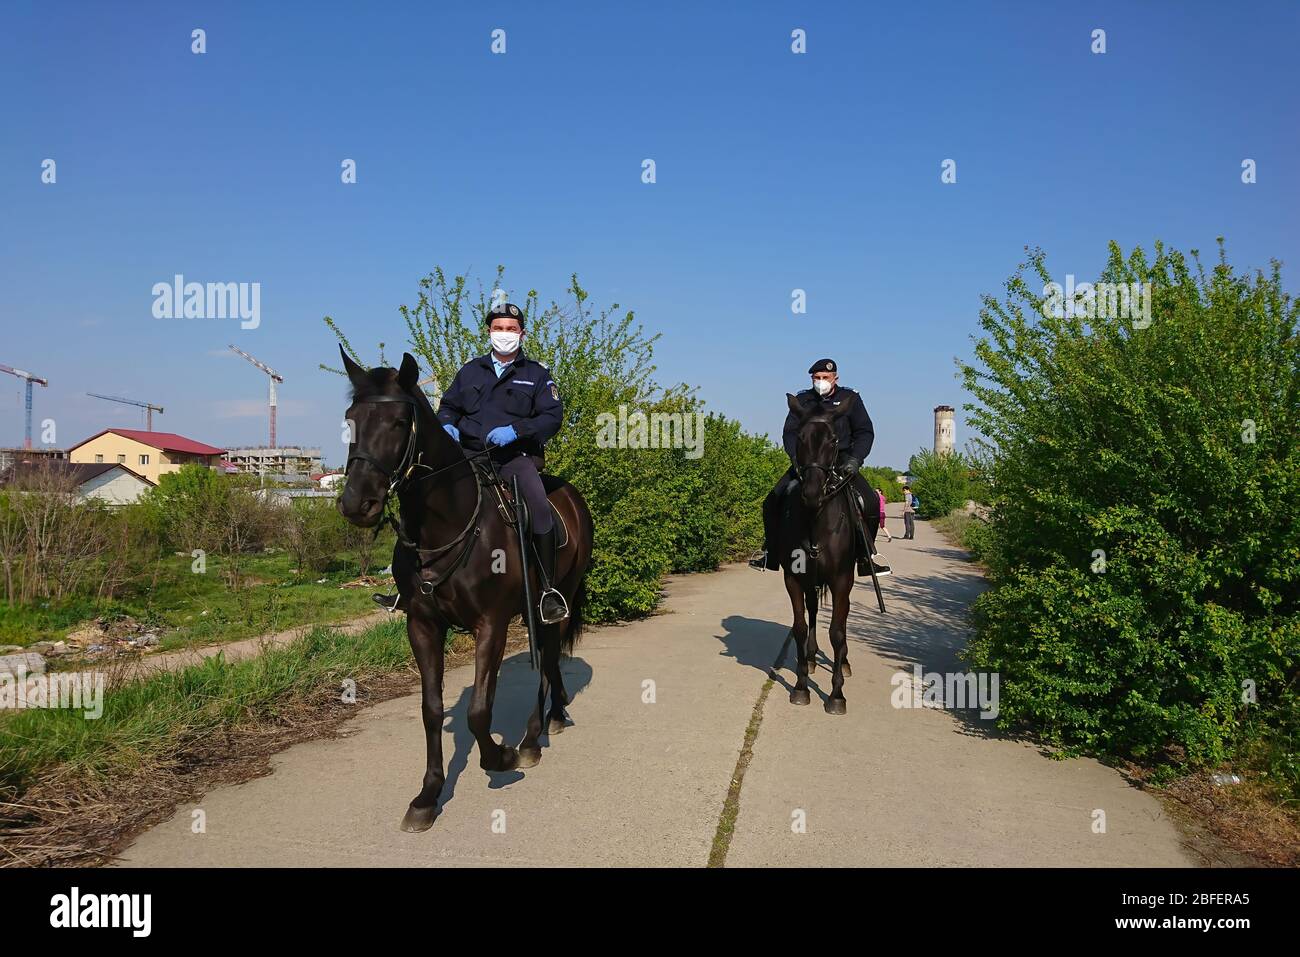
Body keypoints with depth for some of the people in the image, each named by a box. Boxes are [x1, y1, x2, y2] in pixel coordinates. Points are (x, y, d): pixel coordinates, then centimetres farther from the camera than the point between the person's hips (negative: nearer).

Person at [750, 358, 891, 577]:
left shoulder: (850, 399, 4)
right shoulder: (802, 400, 6)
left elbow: (865, 432, 0)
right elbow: (789, 433, 0)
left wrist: (854, 459, -16)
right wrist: (797, 458, -19)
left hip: (841, 462, -1)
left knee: (870, 502, -21)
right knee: (772, 501, -14)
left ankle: (866, 554, -4)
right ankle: (769, 550, 4)